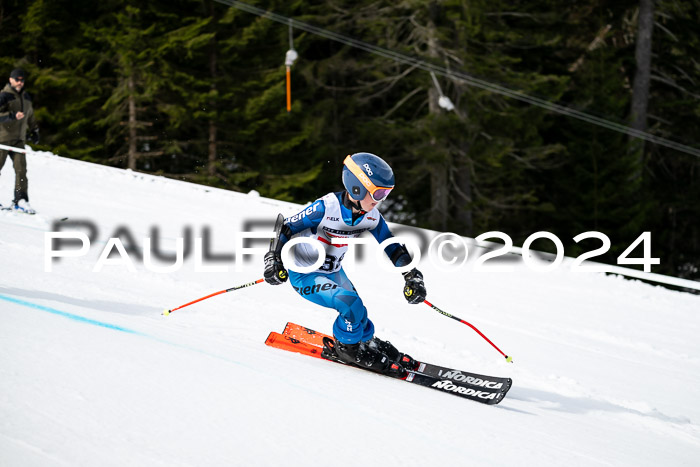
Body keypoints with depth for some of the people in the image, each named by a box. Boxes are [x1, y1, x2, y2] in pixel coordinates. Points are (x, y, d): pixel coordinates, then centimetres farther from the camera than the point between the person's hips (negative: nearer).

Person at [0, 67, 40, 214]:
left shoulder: (26, 97, 12)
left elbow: (30, 115, 27)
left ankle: (20, 200, -7)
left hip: (18, 140, 5)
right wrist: (12, 116, -36)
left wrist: (34, 131, 26)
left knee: (21, 169, -7)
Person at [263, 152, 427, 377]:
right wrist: (274, 261, -30)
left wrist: (412, 275, -5)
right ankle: (346, 347, 1)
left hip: (334, 272, 6)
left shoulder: (371, 216, -10)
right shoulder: (326, 207, -29)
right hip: (304, 275, -6)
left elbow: (392, 247, 3)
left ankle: (367, 342, 34)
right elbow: (286, 228, -20)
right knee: (352, 305, -25)